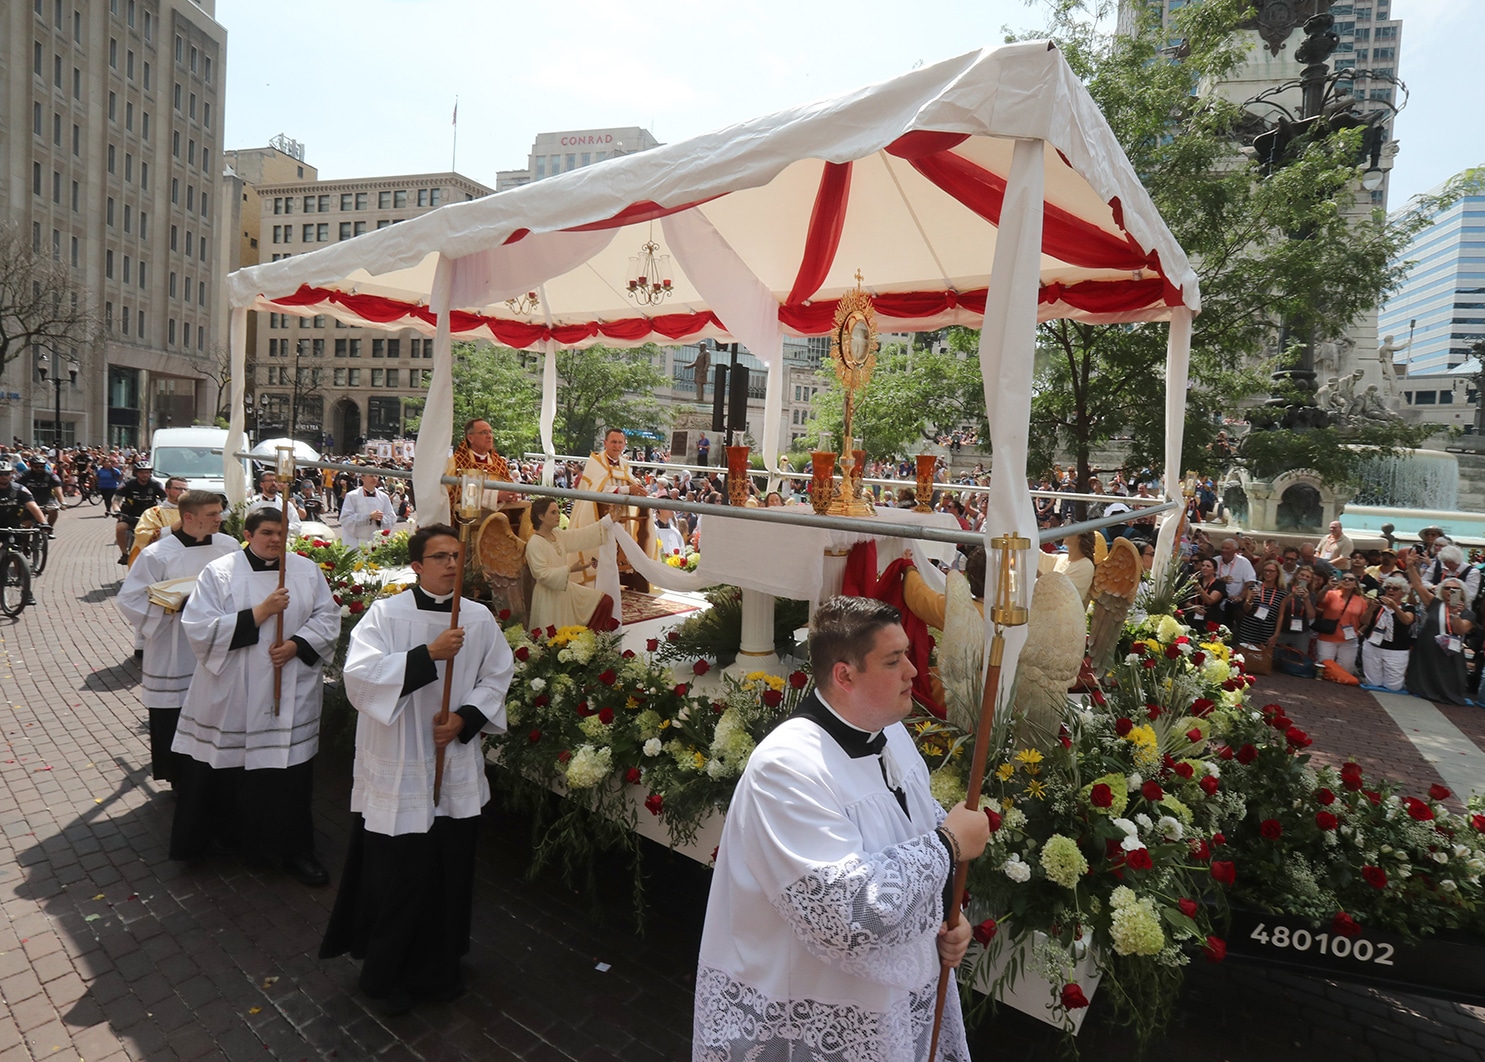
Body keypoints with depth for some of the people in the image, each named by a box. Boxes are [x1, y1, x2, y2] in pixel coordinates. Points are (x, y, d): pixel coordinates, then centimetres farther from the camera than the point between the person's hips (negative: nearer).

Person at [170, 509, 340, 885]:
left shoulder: (307, 570, 4)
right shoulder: (219, 573, -3)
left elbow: (328, 617, 3)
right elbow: (200, 630, -11)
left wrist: (296, 645, -13)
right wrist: (260, 613, -18)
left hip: (292, 696, 1)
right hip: (231, 695, -1)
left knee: (290, 774, 5)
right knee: (224, 775, 7)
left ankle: (292, 849, 19)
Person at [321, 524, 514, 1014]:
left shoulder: (480, 619, 1)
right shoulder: (386, 614, -9)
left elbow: (497, 678, 5)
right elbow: (360, 674, -20)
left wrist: (466, 718, -9)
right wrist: (428, 654, -27)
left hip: (457, 766, 4)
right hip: (397, 768, -3)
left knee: (450, 873, 15)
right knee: (396, 878, 7)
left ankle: (439, 968, 38)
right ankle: (385, 974, 32)